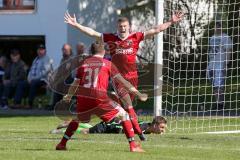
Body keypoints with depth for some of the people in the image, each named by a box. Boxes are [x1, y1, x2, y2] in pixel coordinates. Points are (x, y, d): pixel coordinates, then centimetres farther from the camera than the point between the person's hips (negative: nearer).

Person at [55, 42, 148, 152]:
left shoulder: (84, 63, 16)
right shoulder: (107, 64, 8)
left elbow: (75, 84, 23)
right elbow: (123, 81, 5)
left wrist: (68, 96, 42)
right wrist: (138, 94, 10)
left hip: (82, 97, 4)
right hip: (99, 97, -4)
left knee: (77, 119, 31)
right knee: (123, 115, 7)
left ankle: (62, 144, 27)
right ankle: (133, 145, -2)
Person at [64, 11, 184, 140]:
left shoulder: (135, 37, 4)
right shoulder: (111, 38, 4)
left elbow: (155, 30, 5)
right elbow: (92, 33, 7)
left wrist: (171, 22, 1)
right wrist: (76, 25, 3)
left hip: (132, 76, 2)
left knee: (128, 105, 11)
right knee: (128, 105, -11)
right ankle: (137, 130, -14)